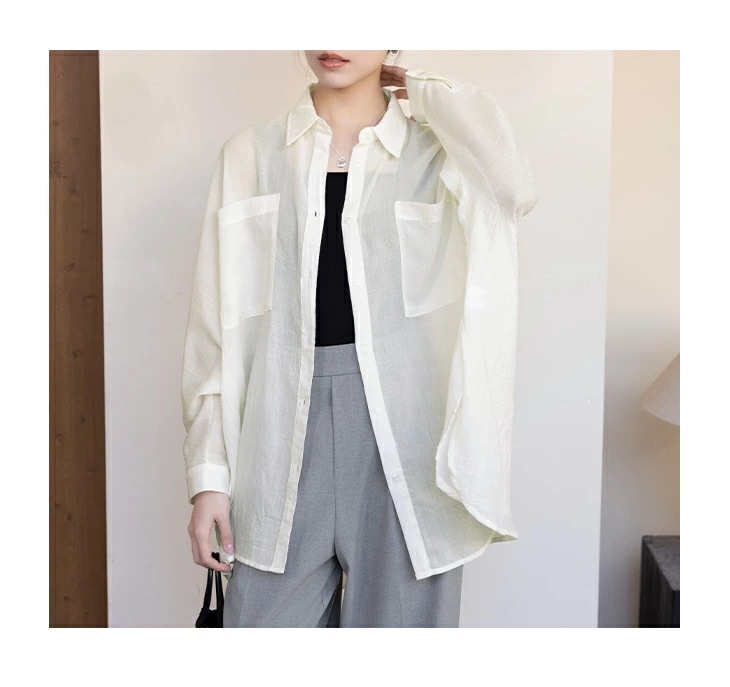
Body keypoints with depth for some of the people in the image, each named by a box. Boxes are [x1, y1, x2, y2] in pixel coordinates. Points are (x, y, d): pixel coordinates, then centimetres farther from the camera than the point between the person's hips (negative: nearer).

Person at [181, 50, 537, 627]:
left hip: (402, 437, -1)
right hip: (284, 440, 1)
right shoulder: (250, 157, 8)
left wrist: (426, 91, -3)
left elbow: (514, 189, -19)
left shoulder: (439, 153, 5)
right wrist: (207, 473, 2)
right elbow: (215, 326, 6)